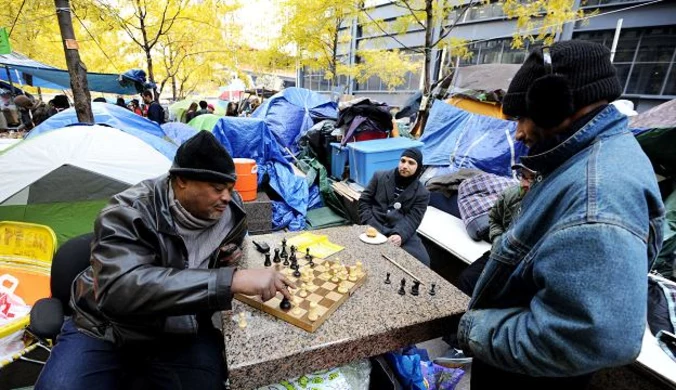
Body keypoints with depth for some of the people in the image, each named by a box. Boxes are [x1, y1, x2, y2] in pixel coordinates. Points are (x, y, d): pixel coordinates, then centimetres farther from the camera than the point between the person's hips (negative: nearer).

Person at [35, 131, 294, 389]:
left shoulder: (230, 210, -8)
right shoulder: (130, 213, -21)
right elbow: (119, 289, -38)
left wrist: (229, 260, -7)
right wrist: (231, 281, -44)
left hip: (183, 334, 4)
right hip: (109, 329, -3)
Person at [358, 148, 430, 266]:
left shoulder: (422, 193, 5)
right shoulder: (380, 176, 9)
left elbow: (411, 220, -5)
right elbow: (364, 201, 9)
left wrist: (400, 235, -27)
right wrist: (370, 226, -6)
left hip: (401, 233, 0)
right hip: (374, 228, 0)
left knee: (421, 260, -24)